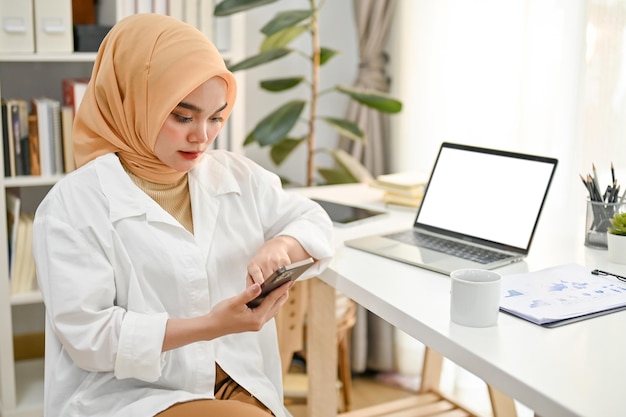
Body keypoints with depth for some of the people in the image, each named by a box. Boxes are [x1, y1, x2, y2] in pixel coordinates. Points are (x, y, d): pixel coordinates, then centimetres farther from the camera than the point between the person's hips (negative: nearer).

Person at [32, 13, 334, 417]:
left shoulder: (236, 175, 7)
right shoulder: (75, 203, -10)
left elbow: (314, 221, 14)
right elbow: (86, 334, -13)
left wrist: (282, 244, -10)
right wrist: (209, 326, -21)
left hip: (238, 384, 6)